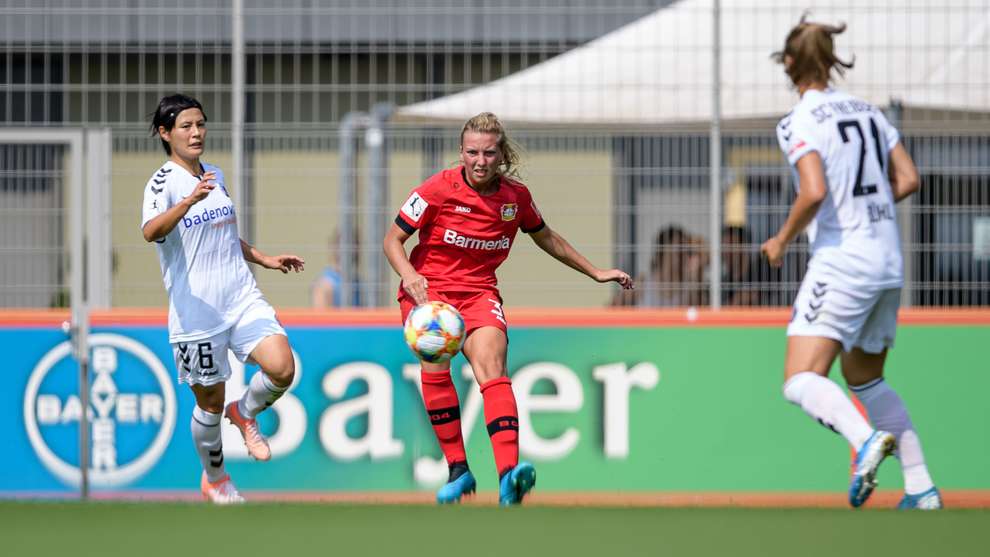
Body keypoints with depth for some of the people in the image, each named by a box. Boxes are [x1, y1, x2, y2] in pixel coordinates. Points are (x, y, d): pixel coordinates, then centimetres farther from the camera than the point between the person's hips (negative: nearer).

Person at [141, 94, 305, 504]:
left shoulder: (214, 176, 13)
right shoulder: (164, 182, -10)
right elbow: (151, 232, -32)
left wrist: (266, 260, 24)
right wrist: (189, 201, -47)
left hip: (243, 297, 5)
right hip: (196, 310, -5)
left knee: (282, 368, -17)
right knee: (210, 401, 5)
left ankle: (245, 413, 16)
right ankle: (214, 479, 30)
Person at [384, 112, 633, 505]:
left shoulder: (516, 196, 2)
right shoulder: (440, 189, -9)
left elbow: (546, 238, 22)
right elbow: (392, 240, -3)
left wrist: (595, 273, 24)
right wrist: (408, 275, -23)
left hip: (479, 291, 1)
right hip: (428, 287, -1)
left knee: (491, 363, -24)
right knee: (435, 361, -27)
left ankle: (508, 476, -40)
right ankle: (458, 470, -15)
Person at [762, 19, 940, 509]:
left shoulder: (799, 122, -9)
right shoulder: (867, 111, 12)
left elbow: (814, 193, -21)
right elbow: (908, 180, 11)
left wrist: (782, 240, -6)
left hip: (841, 261, -7)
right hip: (888, 260, 7)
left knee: (800, 382, -12)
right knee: (865, 379, 21)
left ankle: (865, 438, -38)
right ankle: (921, 486, 13)